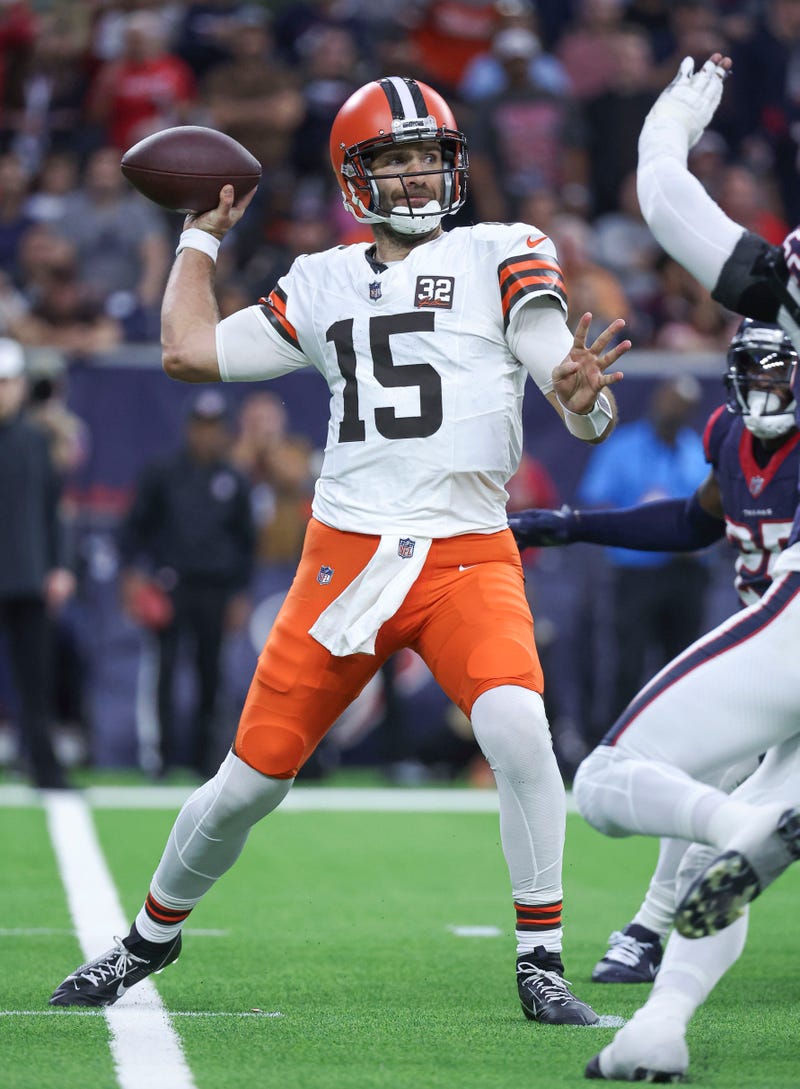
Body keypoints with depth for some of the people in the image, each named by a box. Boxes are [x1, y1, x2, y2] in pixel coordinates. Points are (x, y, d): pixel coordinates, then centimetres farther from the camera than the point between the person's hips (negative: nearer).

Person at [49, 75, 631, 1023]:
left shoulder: (500, 257, 3)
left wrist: (583, 396, -27)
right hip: (346, 555, 2)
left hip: (469, 559, -2)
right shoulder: (324, 284, 13)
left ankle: (541, 963, -15)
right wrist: (201, 238, 21)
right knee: (252, 777, 4)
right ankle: (150, 937, 27)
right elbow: (190, 352, 13)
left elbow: (586, 415, -4)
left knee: (516, 726, -28)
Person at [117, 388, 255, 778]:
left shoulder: (234, 482, 9)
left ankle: (202, 754, 11)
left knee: (210, 672, 3)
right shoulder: (162, 473, 4)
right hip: (171, 585, -2)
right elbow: (136, 525, 7)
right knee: (167, 666, -9)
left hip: (216, 591, 2)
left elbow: (246, 540, 15)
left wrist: (240, 593, 10)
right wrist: (131, 571, -6)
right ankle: (168, 754, -9)